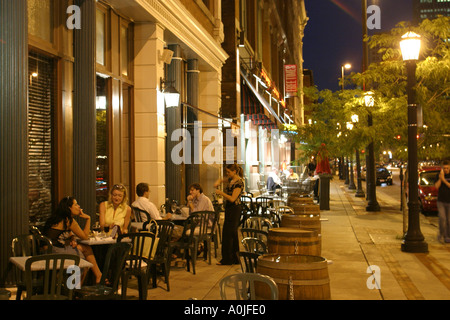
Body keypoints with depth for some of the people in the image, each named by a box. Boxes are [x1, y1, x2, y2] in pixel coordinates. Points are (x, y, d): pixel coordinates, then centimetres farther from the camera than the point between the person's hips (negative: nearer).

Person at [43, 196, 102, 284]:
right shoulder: (69, 221, -13)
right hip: (55, 252, -9)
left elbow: (70, 234, 26)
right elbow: (85, 236, -4)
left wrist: (73, 240, 4)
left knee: (86, 248, 10)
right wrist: (88, 218, 0)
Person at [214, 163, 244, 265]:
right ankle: (234, 258, 20)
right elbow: (222, 180, 30)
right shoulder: (231, 179, 10)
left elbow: (232, 199, -22)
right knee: (233, 234, 13)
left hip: (234, 209, -9)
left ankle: (227, 259, -1)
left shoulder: (239, 182, -17)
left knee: (228, 234, -7)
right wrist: (218, 182, 7)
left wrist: (221, 193, -15)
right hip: (229, 208, 9)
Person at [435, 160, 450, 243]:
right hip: (441, 201, 1)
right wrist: (440, 178, -20)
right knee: (442, 218, -12)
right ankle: (441, 234, 7)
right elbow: (436, 186, -7)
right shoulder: (439, 175, 2)